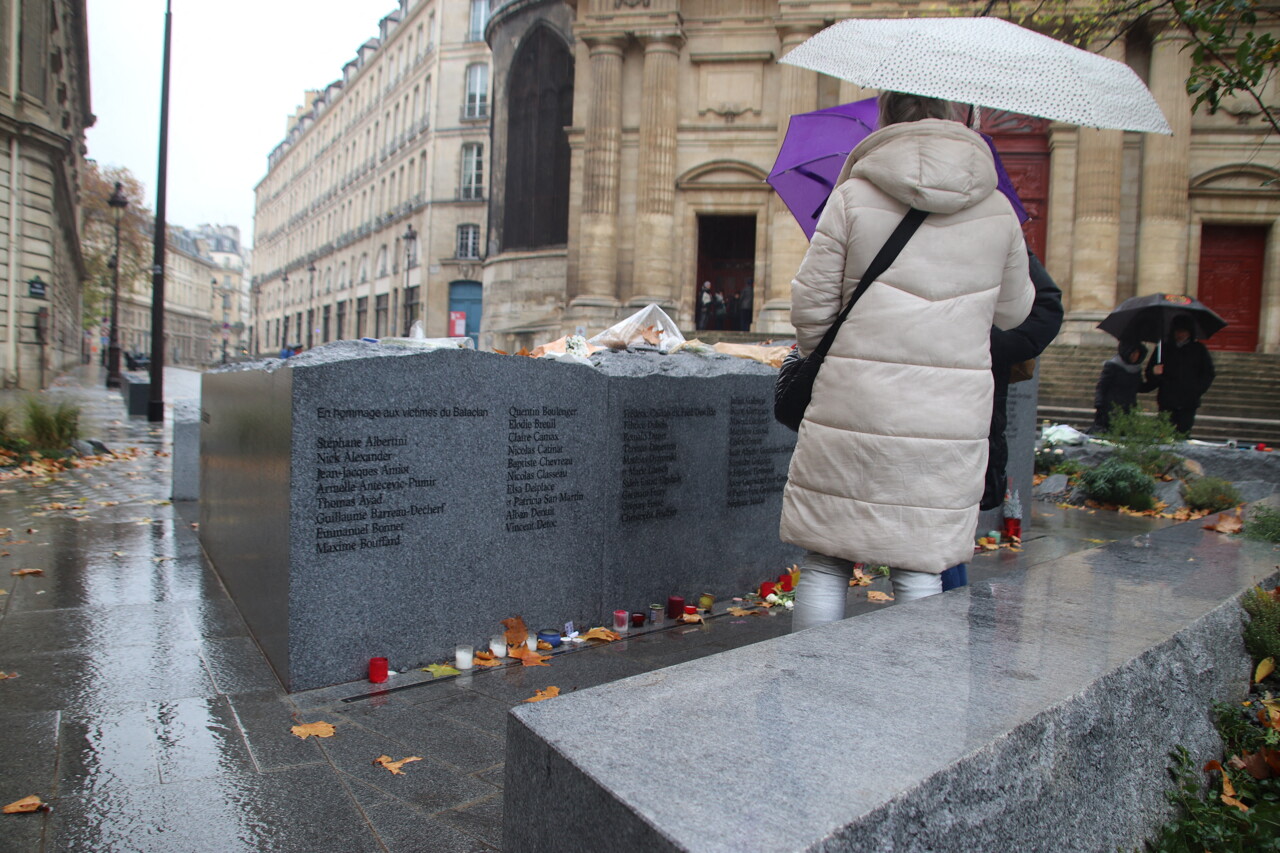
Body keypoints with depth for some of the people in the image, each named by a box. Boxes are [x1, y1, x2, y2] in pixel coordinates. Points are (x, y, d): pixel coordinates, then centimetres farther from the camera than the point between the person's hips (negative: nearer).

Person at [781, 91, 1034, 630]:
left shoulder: (853, 197, -3)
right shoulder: (998, 212, 8)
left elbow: (809, 307, -3)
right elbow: (1013, 312, 18)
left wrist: (823, 359, 17)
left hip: (853, 406, -2)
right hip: (950, 419, 3)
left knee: (825, 563, 8)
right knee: (920, 568, 10)